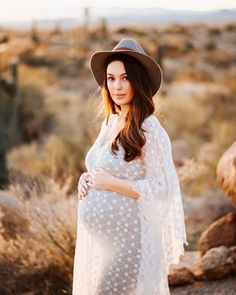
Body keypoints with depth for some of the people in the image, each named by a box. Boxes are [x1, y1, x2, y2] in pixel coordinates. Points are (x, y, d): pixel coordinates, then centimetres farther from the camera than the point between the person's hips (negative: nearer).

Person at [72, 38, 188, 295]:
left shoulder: (149, 129, -15)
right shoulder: (109, 122, 8)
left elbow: (163, 190, -17)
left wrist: (111, 183, -18)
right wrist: (87, 178, 1)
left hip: (126, 237, -8)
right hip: (96, 237, 8)